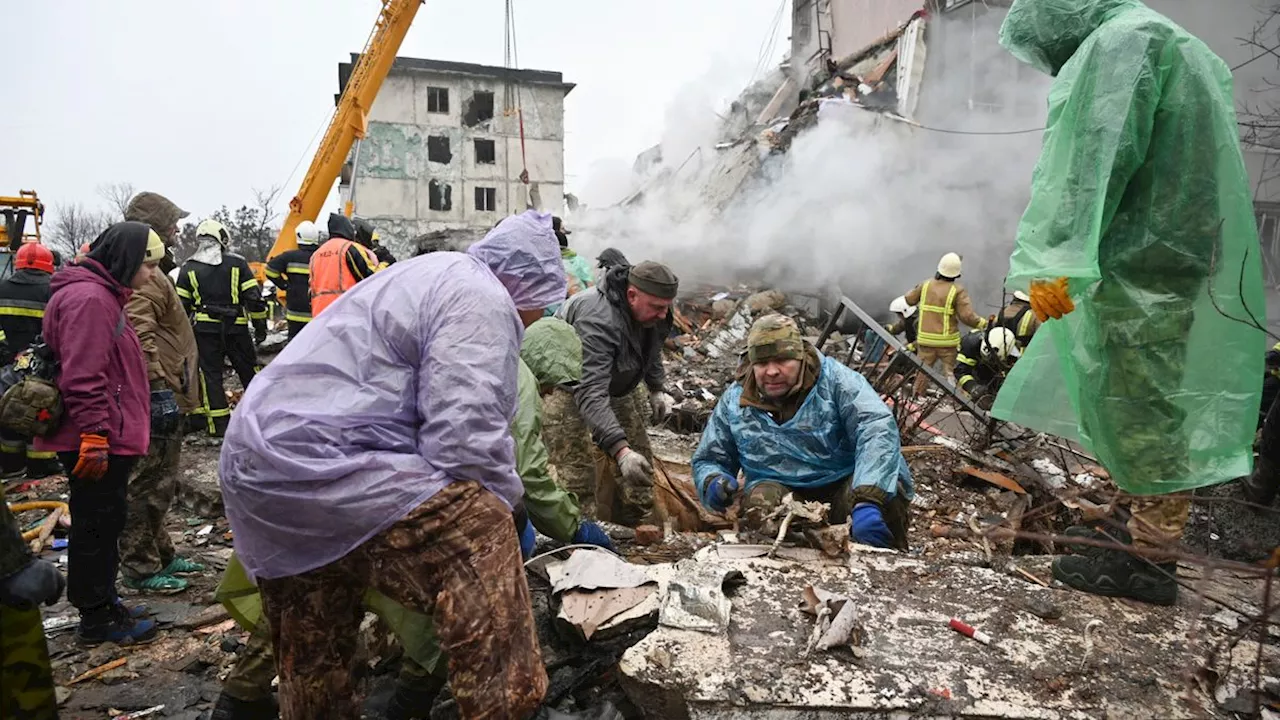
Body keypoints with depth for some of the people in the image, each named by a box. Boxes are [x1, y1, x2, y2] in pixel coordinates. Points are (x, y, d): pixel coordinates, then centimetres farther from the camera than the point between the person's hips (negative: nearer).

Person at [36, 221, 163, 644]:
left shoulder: (103, 295, 16)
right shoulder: (88, 299, -18)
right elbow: (83, 377, -25)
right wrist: (94, 436, -25)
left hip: (108, 439, 11)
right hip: (97, 443, -11)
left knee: (104, 523, 19)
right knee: (97, 525, 0)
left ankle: (102, 603, 33)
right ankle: (97, 620, 12)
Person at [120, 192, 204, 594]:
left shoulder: (150, 271, 18)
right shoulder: (143, 276, -16)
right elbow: (140, 339, -26)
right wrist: (159, 389, -27)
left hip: (163, 394, 11)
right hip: (159, 395, -11)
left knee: (161, 481, 19)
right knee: (150, 483, -2)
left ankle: (159, 555, 30)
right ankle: (139, 568, 7)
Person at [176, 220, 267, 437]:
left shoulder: (189, 268, 5)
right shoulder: (237, 263, 0)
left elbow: (181, 305, 6)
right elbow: (254, 297, -2)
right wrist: (260, 325, 5)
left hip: (204, 330, 1)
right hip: (236, 328, -1)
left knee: (210, 375, 6)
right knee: (249, 371, 10)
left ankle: (219, 424, 5)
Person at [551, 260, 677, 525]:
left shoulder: (651, 313, -13)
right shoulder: (598, 321, -40)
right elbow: (590, 394, -47)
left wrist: (656, 389, 4)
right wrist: (620, 450, -54)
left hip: (616, 385, 8)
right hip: (567, 386, -8)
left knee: (641, 465, 6)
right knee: (578, 474, -19)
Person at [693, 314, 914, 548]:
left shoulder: (835, 380, -8)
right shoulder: (734, 402, 3)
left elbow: (877, 428, -24)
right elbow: (707, 461, 14)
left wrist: (867, 500, -39)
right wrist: (713, 483, -13)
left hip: (845, 484, -1)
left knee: (885, 487, -30)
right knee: (760, 502, -31)